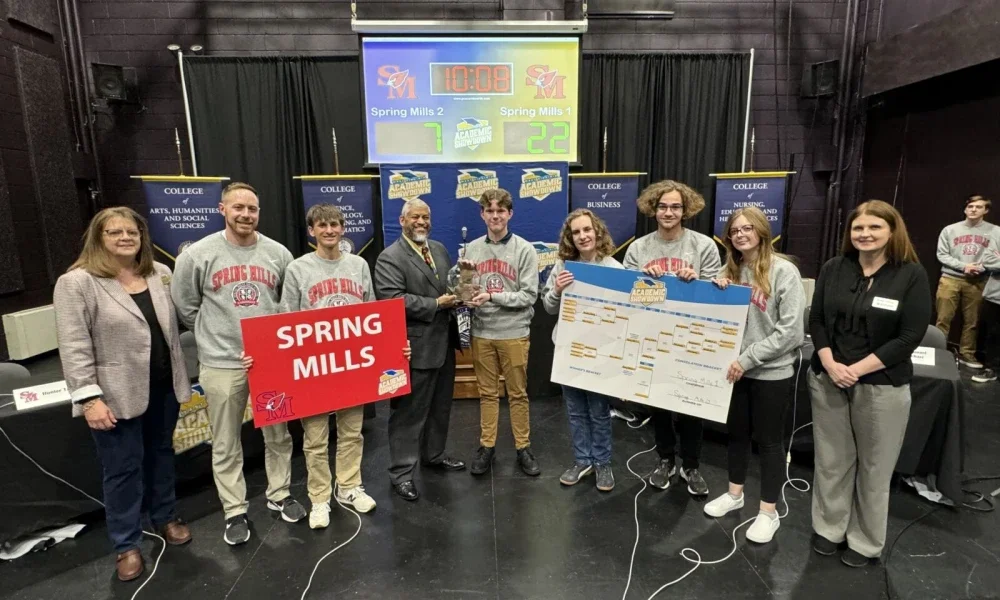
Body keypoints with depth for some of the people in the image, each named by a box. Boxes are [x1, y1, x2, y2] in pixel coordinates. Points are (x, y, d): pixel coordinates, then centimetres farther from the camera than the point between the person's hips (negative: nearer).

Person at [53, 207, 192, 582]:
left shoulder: (160, 274, 5)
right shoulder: (76, 283, -11)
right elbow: (74, 347, -14)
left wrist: (182, 378, 10)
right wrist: (89, 398, -17)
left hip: (163, 388, 5)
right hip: (117, 395, -4)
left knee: (161, 454, 19)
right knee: (123, 468, 8)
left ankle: (165, 517, 39)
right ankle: (125, 544, 26)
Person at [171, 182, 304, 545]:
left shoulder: (278, 253, 1)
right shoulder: (198, 255, -5)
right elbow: (185, 307, 5)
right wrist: (214, 336, 6)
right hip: (222, 364, -2)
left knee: (278, 435, 15)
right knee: (226, 445, 10)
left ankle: (279, 495, 34)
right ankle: (235, 512, 27)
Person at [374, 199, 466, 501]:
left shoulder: (439, 249, 12)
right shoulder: (390, 258, -12)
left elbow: (450, 284, 19)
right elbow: (392, 300, -23)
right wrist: (436, 304, -20)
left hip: (443, 343, 8)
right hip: (414, 347, -8)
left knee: (440, 406, 20)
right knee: (408, 412, 3)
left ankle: (434, 455, 39)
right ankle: (401, 472, 17)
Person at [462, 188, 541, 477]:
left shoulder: (525, 250, -5)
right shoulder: (472, 249, 4)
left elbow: (529, 296, -9)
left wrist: (493, 296, -18)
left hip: (514, 333, -2)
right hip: (481, 332, 2)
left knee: (517, 393, 10)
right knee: (487, 392, 13)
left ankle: (523, 447, 25)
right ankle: (486, 446, 27)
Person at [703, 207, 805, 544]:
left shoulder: (784, 271, -13)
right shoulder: (731, 270, 5)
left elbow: (790, 330, -17)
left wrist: (747, 358, -18)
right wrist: (717, 292, -8)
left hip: (772, 373, -5)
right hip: (735, 369, 6)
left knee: (768, 441, 9)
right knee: (736, 433, 18)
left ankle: (769, 513, 25)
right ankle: (734, 494, 37)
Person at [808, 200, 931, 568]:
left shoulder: (912, 275, -6)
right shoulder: (834, 268, 3)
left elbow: (910, 337, -10)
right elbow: (816, 320, 3)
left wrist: (856, 369, -16)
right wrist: (830, 364, -11)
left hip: (882, 387, -2)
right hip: (827, 381, 2)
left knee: (874, 467, 11)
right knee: (831, 460, 13)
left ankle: (865, 542, 30)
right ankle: (828, 528, 31)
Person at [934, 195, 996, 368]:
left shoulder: (995, 232, 2)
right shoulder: (950, 230, 4)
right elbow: (942, 255, 1)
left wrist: (981, 267, -16)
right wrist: (963, 266, -11)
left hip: (977, 282, 1)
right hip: (950, 279, 0)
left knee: (972, 321, 7)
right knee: (943, 319, 1)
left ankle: (966, 354, 19)